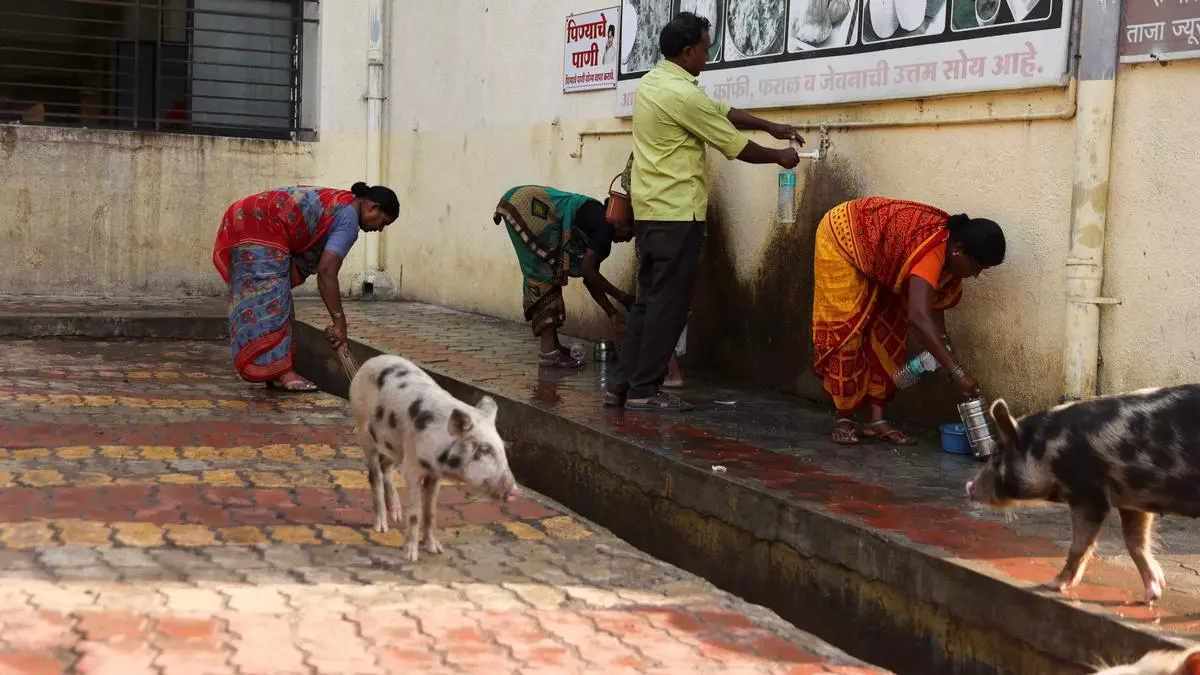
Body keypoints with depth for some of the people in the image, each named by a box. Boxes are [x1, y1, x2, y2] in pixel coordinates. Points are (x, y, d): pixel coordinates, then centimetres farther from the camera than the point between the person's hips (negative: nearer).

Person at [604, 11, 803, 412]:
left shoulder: (651, 82, 13)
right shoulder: (684, 95, -17)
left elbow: (721, 112, 19)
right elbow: (735, 146, -8)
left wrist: (771, 127, 19)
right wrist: (779, 157, 8)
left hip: (649, 209, 9)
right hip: (677, 212, -9)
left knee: (648, 300, 13)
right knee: (669, 304, -3)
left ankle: (623, 385, 13)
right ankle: (644, 390, -1)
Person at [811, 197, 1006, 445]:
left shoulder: (947, 249, -13)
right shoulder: (932, 249, -39)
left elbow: (933, 305, -1)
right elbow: (919, 317, -50)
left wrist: (945, 343, -17)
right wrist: (958, 371, -51)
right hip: (842, 238, -9)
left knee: (889, 327, 2)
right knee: (846, 329, -9)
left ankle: (876, 418, 4)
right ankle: (844, 419, 2)